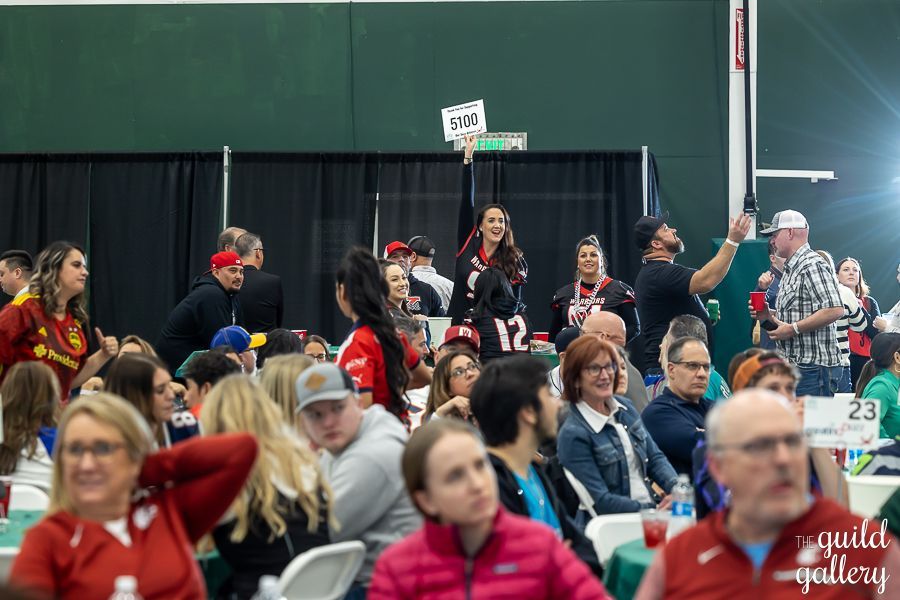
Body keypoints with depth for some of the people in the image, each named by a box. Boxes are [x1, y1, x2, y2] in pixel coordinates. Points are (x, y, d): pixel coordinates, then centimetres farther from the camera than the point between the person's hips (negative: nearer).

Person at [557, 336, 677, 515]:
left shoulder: (625, 407, 12)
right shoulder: (573, 435, -11)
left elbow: (655, 458, 14)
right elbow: (600, 501, -14)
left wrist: (677, 488, -7)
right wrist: (655, 510, -21)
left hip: (654, 505, 7)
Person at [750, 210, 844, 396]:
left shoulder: (813, 266, -14)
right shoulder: (791, 269, 20)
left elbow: (835, 310, -24)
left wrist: (793, 329, -20)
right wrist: (769, 315, 10)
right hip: (793, 365, 10)